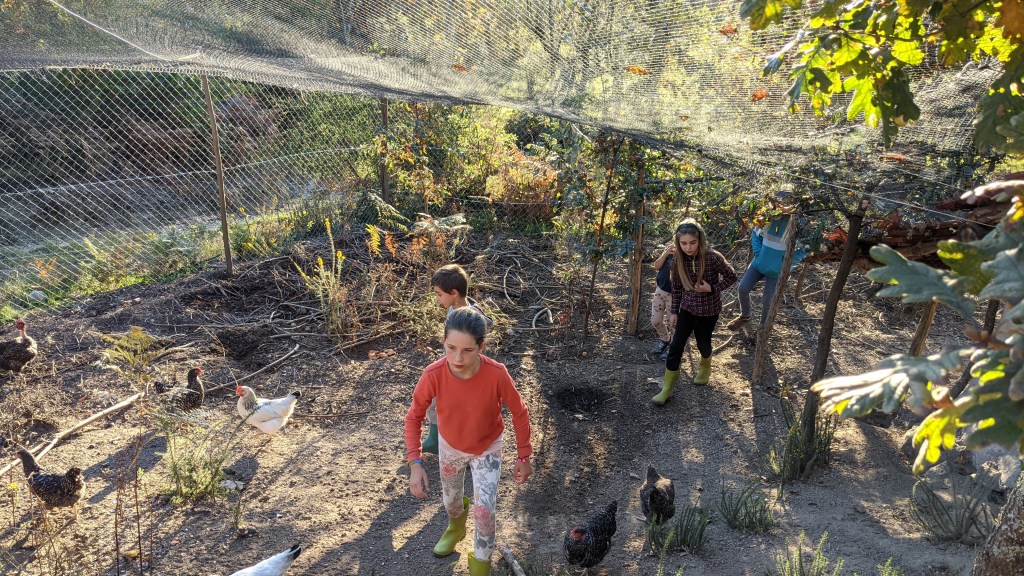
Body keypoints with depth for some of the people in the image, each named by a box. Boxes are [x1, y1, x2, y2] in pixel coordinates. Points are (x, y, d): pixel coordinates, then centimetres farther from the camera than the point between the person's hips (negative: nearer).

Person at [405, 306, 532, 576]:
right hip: (450, 447, 2)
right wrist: (415, 463, -25)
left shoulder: (497, 374, -35)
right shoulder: (433, 375, -33)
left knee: (484, 509, -8)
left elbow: (520, 413, -17)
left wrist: (523, 457, -9)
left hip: (487, 449, -2)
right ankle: (456, 527, 61)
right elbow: (414, 417, -16)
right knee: (451, 499, 24)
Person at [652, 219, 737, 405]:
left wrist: (711, 288, -23)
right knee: (675, 347, -1)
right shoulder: (679, 259, -11)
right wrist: (674, 311, 6)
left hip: (708, 310, -3)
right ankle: (667, 388, 10)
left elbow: (731, 277, -10)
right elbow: (676, 287, 2)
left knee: (703, 343, 18)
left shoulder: (712, 257, -24)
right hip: (687, 308, 3)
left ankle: (705, 368, 52)